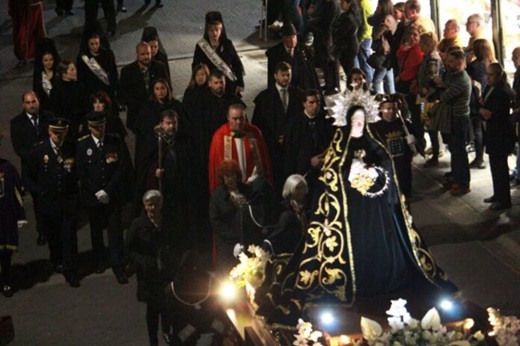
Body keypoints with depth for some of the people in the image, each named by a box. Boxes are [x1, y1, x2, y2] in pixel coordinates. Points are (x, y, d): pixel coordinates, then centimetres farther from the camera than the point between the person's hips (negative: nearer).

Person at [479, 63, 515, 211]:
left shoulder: (503, 93, -21)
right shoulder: (489, 88, 7)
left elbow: (494, 115, -23)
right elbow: (482, 105, 6)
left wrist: (483, 111, -8)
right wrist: (481, 110, -15)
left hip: (501, 134, -9)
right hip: (493, 132, 9)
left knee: (500, 166, -2)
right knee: (495, 165, 18)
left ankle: (504, 200, 7)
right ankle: (498, 195, 31)